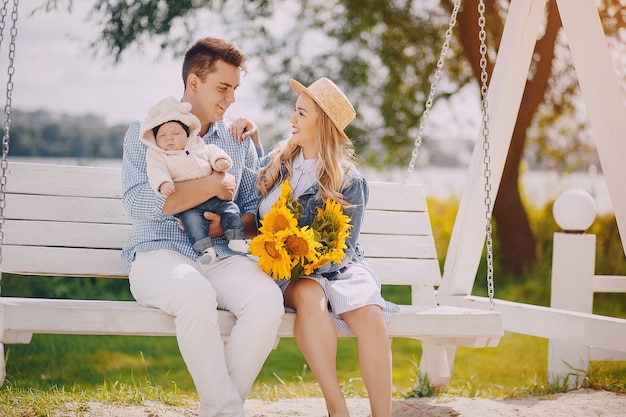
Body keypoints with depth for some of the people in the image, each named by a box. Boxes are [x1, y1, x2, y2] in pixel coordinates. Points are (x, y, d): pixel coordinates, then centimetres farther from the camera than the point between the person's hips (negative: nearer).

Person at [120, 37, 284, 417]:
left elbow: (255, 212, 17)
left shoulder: (239, 140, 19)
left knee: (267, 300, -29)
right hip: (160, 253, -3)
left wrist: (227, 226, -6)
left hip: (223, 257, 4)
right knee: (196, 296, -38)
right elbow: (137, 201, -10)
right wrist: (212, 186, -8)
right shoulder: (145, 132, 6)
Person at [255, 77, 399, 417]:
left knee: (370, 315, -33)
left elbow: (342, 250, -8)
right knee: (310, 296, -36)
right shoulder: (275, 163, 10)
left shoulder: (349, 182, -3)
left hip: (335, 267, -1)